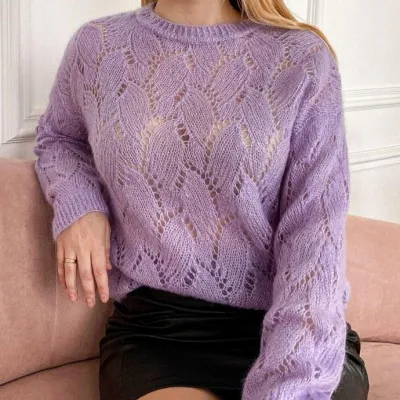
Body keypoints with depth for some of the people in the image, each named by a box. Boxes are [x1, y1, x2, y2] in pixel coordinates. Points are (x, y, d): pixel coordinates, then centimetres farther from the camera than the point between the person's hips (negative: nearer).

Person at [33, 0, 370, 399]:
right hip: (152, 327, 1)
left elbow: (316, 236, -10)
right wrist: (76, 201, 3)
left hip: (289, 331, 0)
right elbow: (58, 136, 27)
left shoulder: (304, 58, -2)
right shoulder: (95, 46, 5)